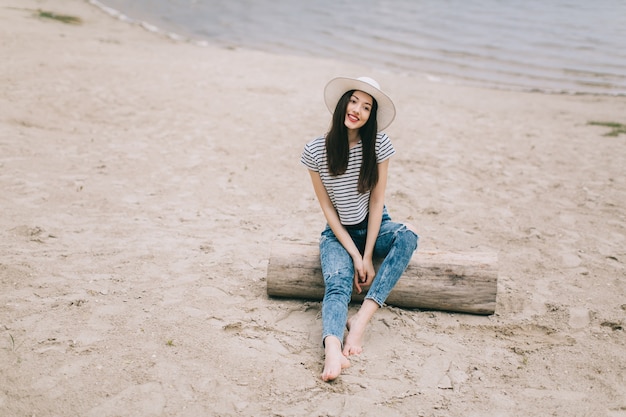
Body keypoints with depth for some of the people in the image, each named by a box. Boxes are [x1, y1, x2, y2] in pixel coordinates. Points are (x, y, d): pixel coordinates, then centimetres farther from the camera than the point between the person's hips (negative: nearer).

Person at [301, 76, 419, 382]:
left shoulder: (379, 145, -9)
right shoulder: (315, 151, -12)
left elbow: (376, 201, -8)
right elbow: (327, 208, -8)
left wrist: (368, 256, -15)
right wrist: (355, 256, -15)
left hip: (374, 227, 2)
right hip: (338, 233, -1)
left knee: (408, 235, -32)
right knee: (337, 285, -30)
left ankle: (361, 319, -36)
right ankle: (332, 349, -55)